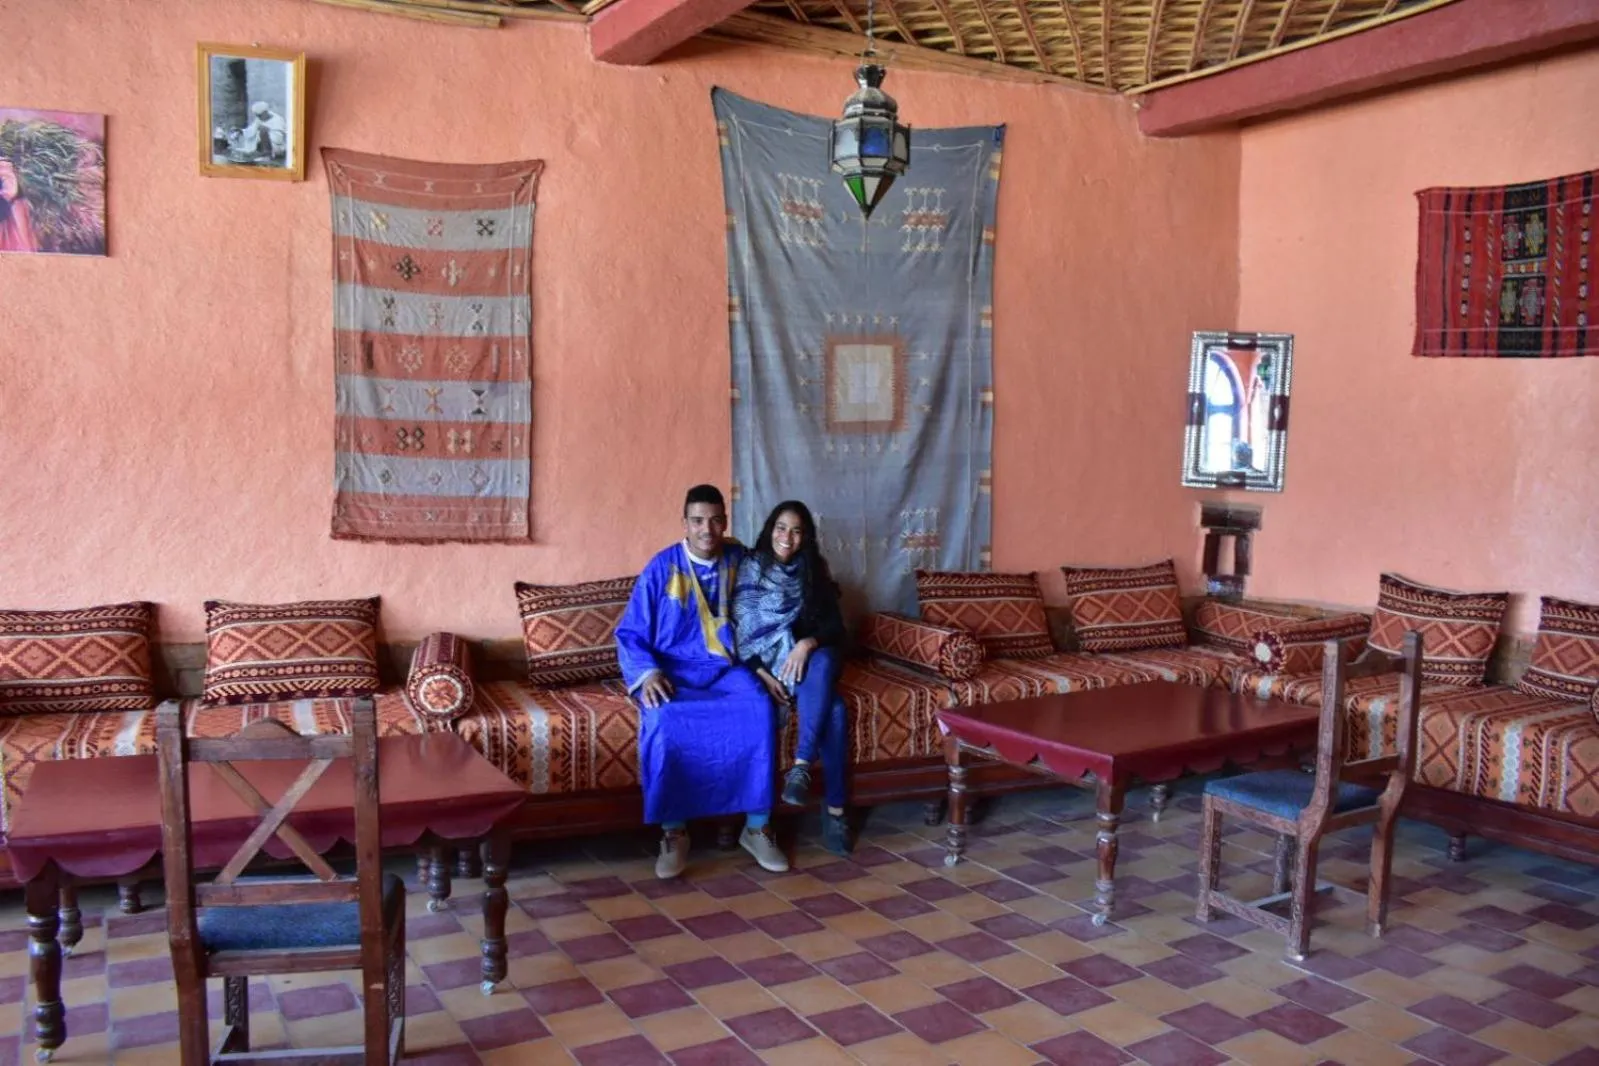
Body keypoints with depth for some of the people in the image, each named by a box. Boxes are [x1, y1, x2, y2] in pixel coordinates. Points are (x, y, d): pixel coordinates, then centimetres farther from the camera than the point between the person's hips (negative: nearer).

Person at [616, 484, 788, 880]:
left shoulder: (740, 560, 3)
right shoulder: (662, 567, -4)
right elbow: (629, 633, -2)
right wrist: (647, 673, -20)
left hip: (727, 668, 2)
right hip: (674, 671, -2)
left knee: (760, 710, -30)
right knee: (664, 721, -35)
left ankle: (757, 827, -17)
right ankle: (674, 831, -19)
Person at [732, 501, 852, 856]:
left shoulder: (815, 572, 6)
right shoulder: (749, 571, -1)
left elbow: (836, 628, -2)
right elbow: (738, 631, -5)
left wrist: (808, 643, -23)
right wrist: (762, 673, -19)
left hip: (808, 660, 3)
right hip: (766, 664, -3)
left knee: (822, 662, -37)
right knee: (833, 707, -32)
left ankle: (801, 767, -37)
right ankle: (835, 810, -31)